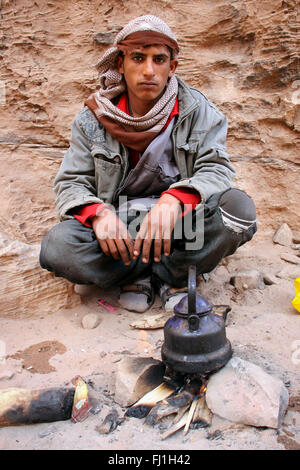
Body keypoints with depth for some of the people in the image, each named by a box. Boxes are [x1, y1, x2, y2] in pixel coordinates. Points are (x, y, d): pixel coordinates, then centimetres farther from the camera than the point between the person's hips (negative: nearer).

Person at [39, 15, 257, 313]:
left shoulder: (197, 111, -2)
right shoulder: (93, 118, -1)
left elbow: (216, 169, -12)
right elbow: (70, 183, -1)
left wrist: (174, 200, -34)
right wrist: (98, 213, -26)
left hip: (179, 222, 0)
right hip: (118, 225, 0)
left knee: (238, 207, -28)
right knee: (58, 246, -27)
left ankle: (171, 276, -8)